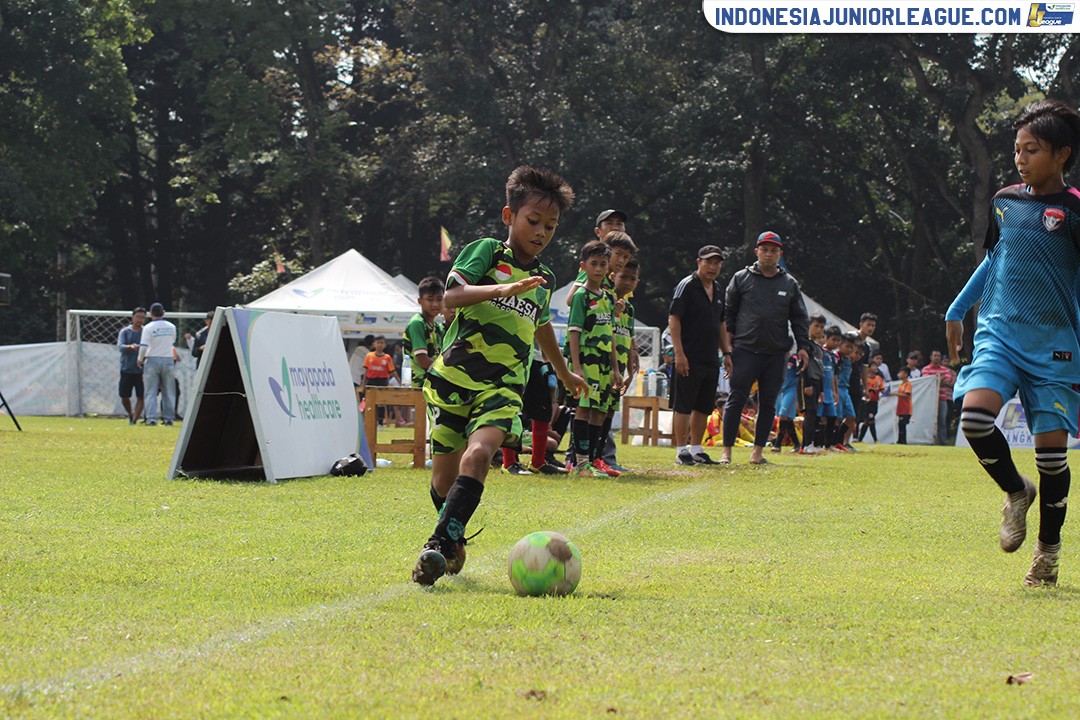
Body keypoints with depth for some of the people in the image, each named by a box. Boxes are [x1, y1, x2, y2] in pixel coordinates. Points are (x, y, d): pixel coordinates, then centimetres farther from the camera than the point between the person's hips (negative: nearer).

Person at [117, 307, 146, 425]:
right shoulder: (125, 332, 5)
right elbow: (120, 346, -8)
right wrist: (130, 346, -30)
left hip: (141, 371, 0)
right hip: (126, 370, 0)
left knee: (141, 397, -7)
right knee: (124, 397, 3)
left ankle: (134, 420, 2)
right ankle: (130, 414, 29)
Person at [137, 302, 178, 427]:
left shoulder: (148, 327, -8)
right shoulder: (171, 327, 4)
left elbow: (144, 346, -13)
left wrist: (140, 360, 0)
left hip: (152, 360, -3)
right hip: (168, 360, 3)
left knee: (151, 392, 0)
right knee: (168, 392, 9)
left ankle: (151, 418, -7)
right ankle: (168, 418, 6)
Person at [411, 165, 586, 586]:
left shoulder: (544, 281, 16)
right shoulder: (486, 252, 0)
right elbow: (451, 294, -19)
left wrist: (564, 373, 50)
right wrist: (503, 289, -33)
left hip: (502, 387, 2)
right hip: (453, 378, -2)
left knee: (477, 456, -25)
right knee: (444, 479, 5)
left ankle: (439, 547, -33)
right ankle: (455, 543, 33)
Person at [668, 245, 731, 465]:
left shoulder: (718, 290, 16)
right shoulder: (687, 286, -8)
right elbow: (673, 319, -13)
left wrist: (726, 351, 18)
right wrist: (679, 353, -19)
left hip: (711, 360, 8)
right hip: (690, 359, -8)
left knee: (704, 407, 10)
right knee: (684, 406, -4)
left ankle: (696, 450, 18)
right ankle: (682, 451, -1)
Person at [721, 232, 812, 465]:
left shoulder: (790, 284, 12)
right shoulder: (741, 279, 5)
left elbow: (800, 318, 13)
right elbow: (728, 315, 5)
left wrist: (803, 346, -1)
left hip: (776, 354, 3)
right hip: (745, 350, -3)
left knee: (768, 403, 5)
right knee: (736, 399, -7)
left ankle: (758, 450, 13)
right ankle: (727, 450, -5)